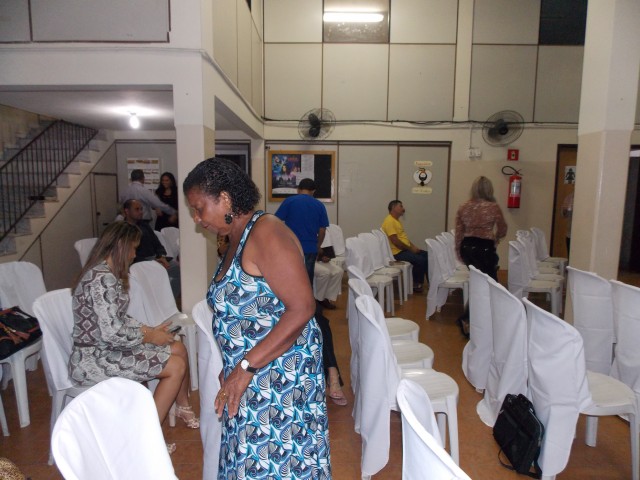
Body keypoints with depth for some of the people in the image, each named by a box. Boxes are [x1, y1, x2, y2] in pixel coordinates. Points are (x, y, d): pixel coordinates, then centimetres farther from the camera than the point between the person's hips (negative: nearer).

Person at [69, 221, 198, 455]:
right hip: (92, 360, -10)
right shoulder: (103, 278, -24)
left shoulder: (106, 273, 8)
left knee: (178, 348, 8)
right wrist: (148, 336, -15)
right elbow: (111, 333, -29)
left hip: (105, 349, 10)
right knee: (176, 366, -13)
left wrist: (150, 329, 2)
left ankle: (182, 407, 30)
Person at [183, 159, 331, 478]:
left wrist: (246, 366, -23)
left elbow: (302, 308, -24)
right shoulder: (235, 240, 11)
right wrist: (233, 367, 11)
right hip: (249, 379, 9)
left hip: (279, 376, -8)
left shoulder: (265, 233, -17)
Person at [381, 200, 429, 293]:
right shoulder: (389, 221, -17)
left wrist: (413, 246, 6)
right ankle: (416, 284, -4)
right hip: (397, 252, -11)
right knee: (420, 260, -23)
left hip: (405, 249, 11)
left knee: (427, 256, 6)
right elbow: (395, 241, -23)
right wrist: (410, 248, -15)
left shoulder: (397, 220, 16)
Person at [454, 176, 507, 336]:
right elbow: (502, 231, 4)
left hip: (467, 247, 5)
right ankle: (466, 318, -7)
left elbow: (459, 233, 7)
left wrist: (459, 252, 18)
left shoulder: (463, 207, 3)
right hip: (484, 248, -5)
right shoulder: (493, 207, -8)